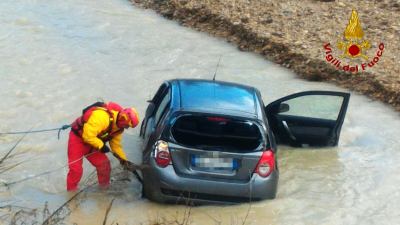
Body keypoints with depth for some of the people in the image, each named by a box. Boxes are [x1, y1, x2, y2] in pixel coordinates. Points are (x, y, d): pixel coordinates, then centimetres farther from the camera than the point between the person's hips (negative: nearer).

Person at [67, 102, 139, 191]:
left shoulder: (119, 125, -4)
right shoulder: (102, 116, -35)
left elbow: (115, 143, 6)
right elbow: (88, 135, -36)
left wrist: (123, 159, -1)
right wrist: (101, 145, -26)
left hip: (93, 142, 8)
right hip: (78, 138, -8)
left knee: (104, 163, 4)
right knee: (76, 168, -10)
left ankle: (105, 186, 24)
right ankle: (71, 191, 7)